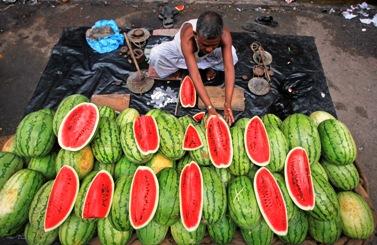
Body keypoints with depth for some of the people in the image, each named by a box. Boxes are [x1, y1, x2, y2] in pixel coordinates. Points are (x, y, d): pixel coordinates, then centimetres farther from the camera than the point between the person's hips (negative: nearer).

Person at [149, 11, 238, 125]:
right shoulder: (187, 38, -43)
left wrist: (227, 104, -52)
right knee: (156, 55, -28)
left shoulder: (225, 35, -37)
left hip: (209, 56, 1)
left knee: (231, 56, -28)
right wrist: (210, 107, -53)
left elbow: (229, 68, -42)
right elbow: (195, 75, -47)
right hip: (182, 52, -1)